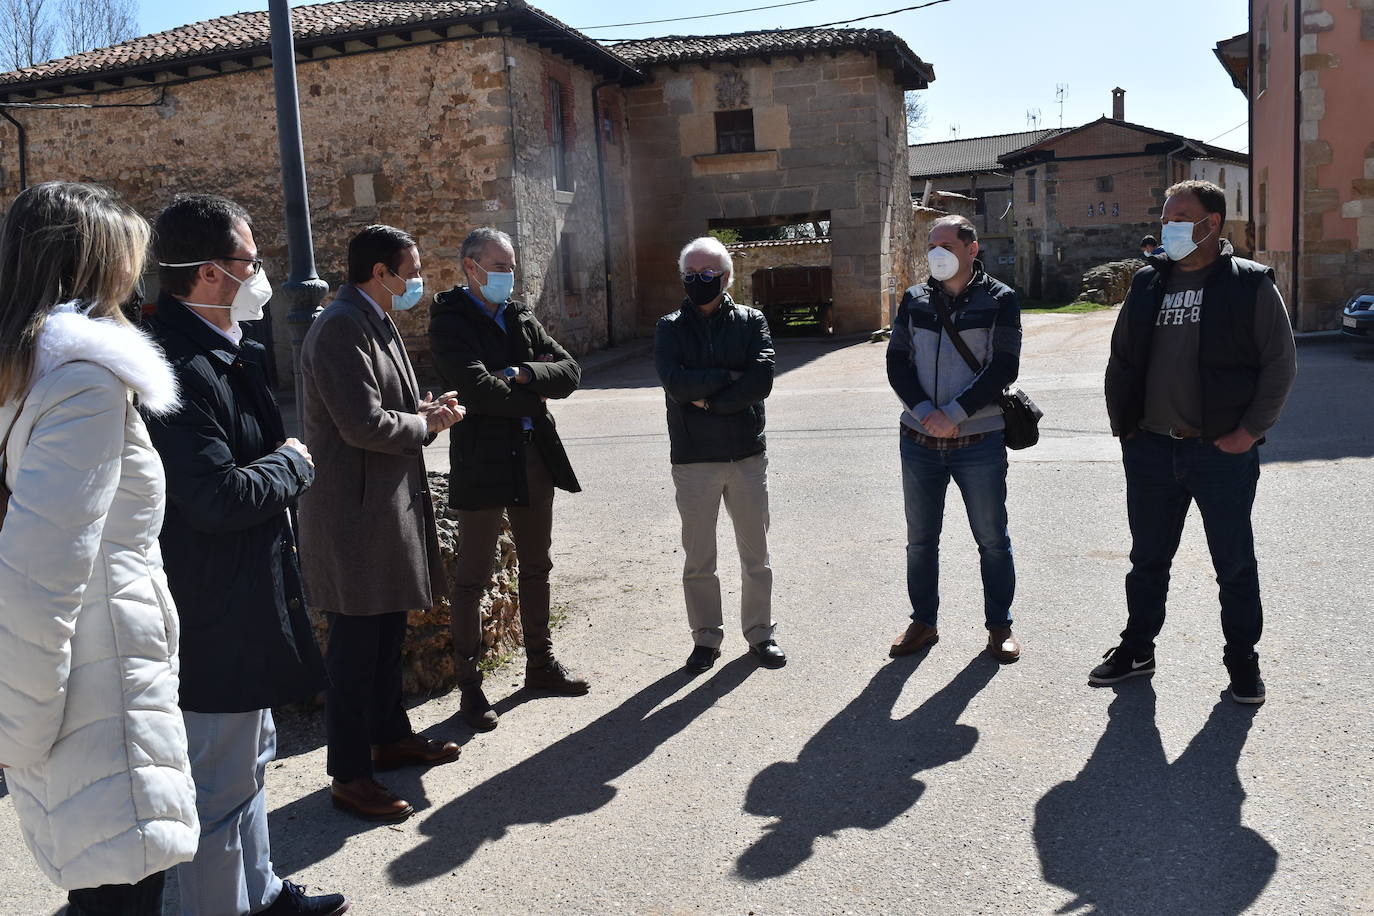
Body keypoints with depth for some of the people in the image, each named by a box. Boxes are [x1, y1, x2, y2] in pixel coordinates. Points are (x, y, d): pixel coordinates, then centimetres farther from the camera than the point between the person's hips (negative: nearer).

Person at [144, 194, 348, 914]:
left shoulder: (225, 354, 9)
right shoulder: (178, 368, -24)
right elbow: (220, 497, -28)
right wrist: (293, 462, -15)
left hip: (243, 605, 11)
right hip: (216, 619, -11)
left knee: (250, 758, 25)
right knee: (222, 787, 4)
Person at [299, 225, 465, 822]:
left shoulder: (374, 324, 15)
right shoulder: (341, 327, -18)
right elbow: (364, 424, -25)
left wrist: (425, 409, 5)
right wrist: (426, 425, -9)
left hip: (389, 501, 10)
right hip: (356, 510, -10)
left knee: (388, 631, 20)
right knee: (356, 643, -1)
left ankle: (390, 737, 36)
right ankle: (349, 776, 10)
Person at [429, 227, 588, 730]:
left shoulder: (521, 317, 12)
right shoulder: (450, 321, -7)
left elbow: (569, 372, 3)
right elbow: (478, 390, -21)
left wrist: (521, 375, -14)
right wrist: (534, 399, -8)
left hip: (534, 457, 7)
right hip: (482, 459, -6)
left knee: (536, 566, 16)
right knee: (472, 576, 1)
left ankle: (540, 663, 31)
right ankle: (469, 685, 12)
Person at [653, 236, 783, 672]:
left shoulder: (751, 321, 3)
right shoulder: (669, 328, 2)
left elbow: (761, 380, -13)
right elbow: (675, 382, -16)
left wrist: (707, 399, -15)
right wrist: (729, 377, -13)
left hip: (748, 455, 0)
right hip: (692, 458, 0)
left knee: (756, 553, 11)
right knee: (698, 558, 9)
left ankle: (760, 632, 26)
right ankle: (706, 637, 24)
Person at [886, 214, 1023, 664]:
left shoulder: (999, 299, -2)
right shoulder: (914, 300, 7)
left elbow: (1003, 368, -9)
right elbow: (897, 363, 3)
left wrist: (954, 415, -16)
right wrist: (926, 412, -13)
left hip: (979, 440, -3)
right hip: (919, 440, 3)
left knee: (992, 539, 8)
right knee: (920, 539, 12)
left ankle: (999, 625, 23)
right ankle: (923, 622, 26)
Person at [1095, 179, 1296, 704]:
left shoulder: (1251, 285, -3)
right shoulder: (1148, 284, 8)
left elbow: (1280, 363, -4)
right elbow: (1121, 360, 14)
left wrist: (1249, 431, -9)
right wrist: (1122, 423, 7)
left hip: (1223, 451, -4)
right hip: (1150, 449, 4)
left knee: (1235, 563, 8)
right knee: (1148, 558, 14)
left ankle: (1242, 660, 24)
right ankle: (1137, 649, 29)